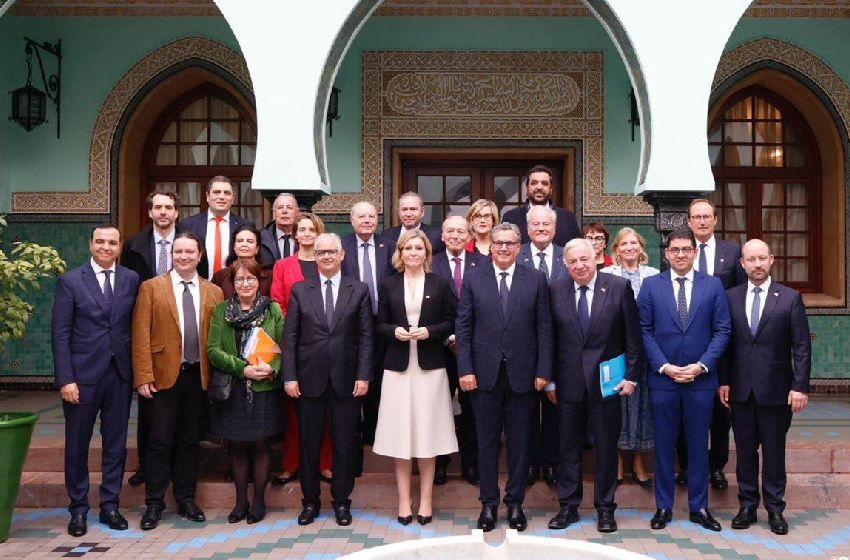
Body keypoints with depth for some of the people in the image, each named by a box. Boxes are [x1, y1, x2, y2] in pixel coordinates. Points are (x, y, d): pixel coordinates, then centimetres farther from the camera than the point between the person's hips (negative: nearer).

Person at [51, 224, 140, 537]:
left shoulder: (131, 280, 5)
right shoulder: (70, 281, -2)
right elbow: (60, 333, -5)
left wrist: (136, 370, -1)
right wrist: (65, 378, -11)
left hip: (120, 374, 2)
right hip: (83, 374, -2)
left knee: (116, 443, 9)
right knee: (77, 444, 8)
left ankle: (110, 506, 22)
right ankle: (78, 510, 22)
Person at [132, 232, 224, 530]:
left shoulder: (214, 292, 8)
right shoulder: (151, 287, 1)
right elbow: (140, 334, -5)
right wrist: (143, 376, -11)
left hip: (198, 375, 3)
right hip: (164, 374, -2)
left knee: (190, 440, 11)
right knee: (160, 441, 1)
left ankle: (186, 499, 23)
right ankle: (154, 504, 13)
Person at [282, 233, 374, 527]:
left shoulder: (359, 290, 4)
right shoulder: (299, 290, 5)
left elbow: (365, 337, 1)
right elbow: (290, 336, 2)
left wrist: (363, 375, -6)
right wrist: (289, 376, -5)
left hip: (346, 379, 0)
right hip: (309, 379, 1)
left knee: (345, 443, 7)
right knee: (308, 443, 9)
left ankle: (341, 501, 22)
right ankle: (310, 501, 24)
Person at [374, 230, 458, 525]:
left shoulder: (440, 284, 4)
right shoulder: (389, 285, 8)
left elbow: (451, 322, 4)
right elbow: (380, 324, 8)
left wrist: (429, 331, -13)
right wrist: (395, 331, -12)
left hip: (430, 366, -1)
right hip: (398, 367, 1)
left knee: (427, 433, 4)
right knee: (400, 433, 3)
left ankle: (426, 500, 15)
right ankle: (404, 499, 14)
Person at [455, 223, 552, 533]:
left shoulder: (535, 280, 2)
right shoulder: (473, 279, 3)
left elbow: (544, 328, 1)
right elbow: (463, 327, 1)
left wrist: (543, 370, -4)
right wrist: (465, 369, -6)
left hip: (522, 374, 0)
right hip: (485, 373, 0)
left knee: (519, 442, 10)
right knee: (487, 442, 9)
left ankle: (515, 503, 24)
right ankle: (488, 503, 22)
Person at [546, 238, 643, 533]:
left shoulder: (619, 287, -3)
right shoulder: (556, 290, 2)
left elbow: (633, 336, -1)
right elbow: (550, 338, 5)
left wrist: (631, 375, -5)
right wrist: (549, 379, 3)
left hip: (606, 381, -1)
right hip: (568, 383, 2)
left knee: (606, 447, 8)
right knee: (569, 446, 10)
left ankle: (605, 508, 22)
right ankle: (568, 506, 23)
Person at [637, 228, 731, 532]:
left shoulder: (713, 285, 4)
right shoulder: (651, 285, 3)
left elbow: (722, 331, 2)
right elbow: (645, 330, 0)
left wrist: (701, 365, -10)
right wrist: (664, 366, -10)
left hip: (701, 379, 1)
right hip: (662, 379, 0)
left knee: (698, 444, 9)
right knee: (663, 444, 8)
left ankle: (699, 507, 22)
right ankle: (663, 506, 19)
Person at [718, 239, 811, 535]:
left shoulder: (790, 298, -2)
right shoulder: (730, 297, 4)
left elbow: (802, 347, -3)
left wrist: (800, 386, -8)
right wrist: (723, 380, 3)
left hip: (775, 389, -2)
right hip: (740, 389, 2)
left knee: (774, 452, 7)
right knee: (745, 450, 10)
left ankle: (775, 508, 20)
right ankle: (747, 506, 21)